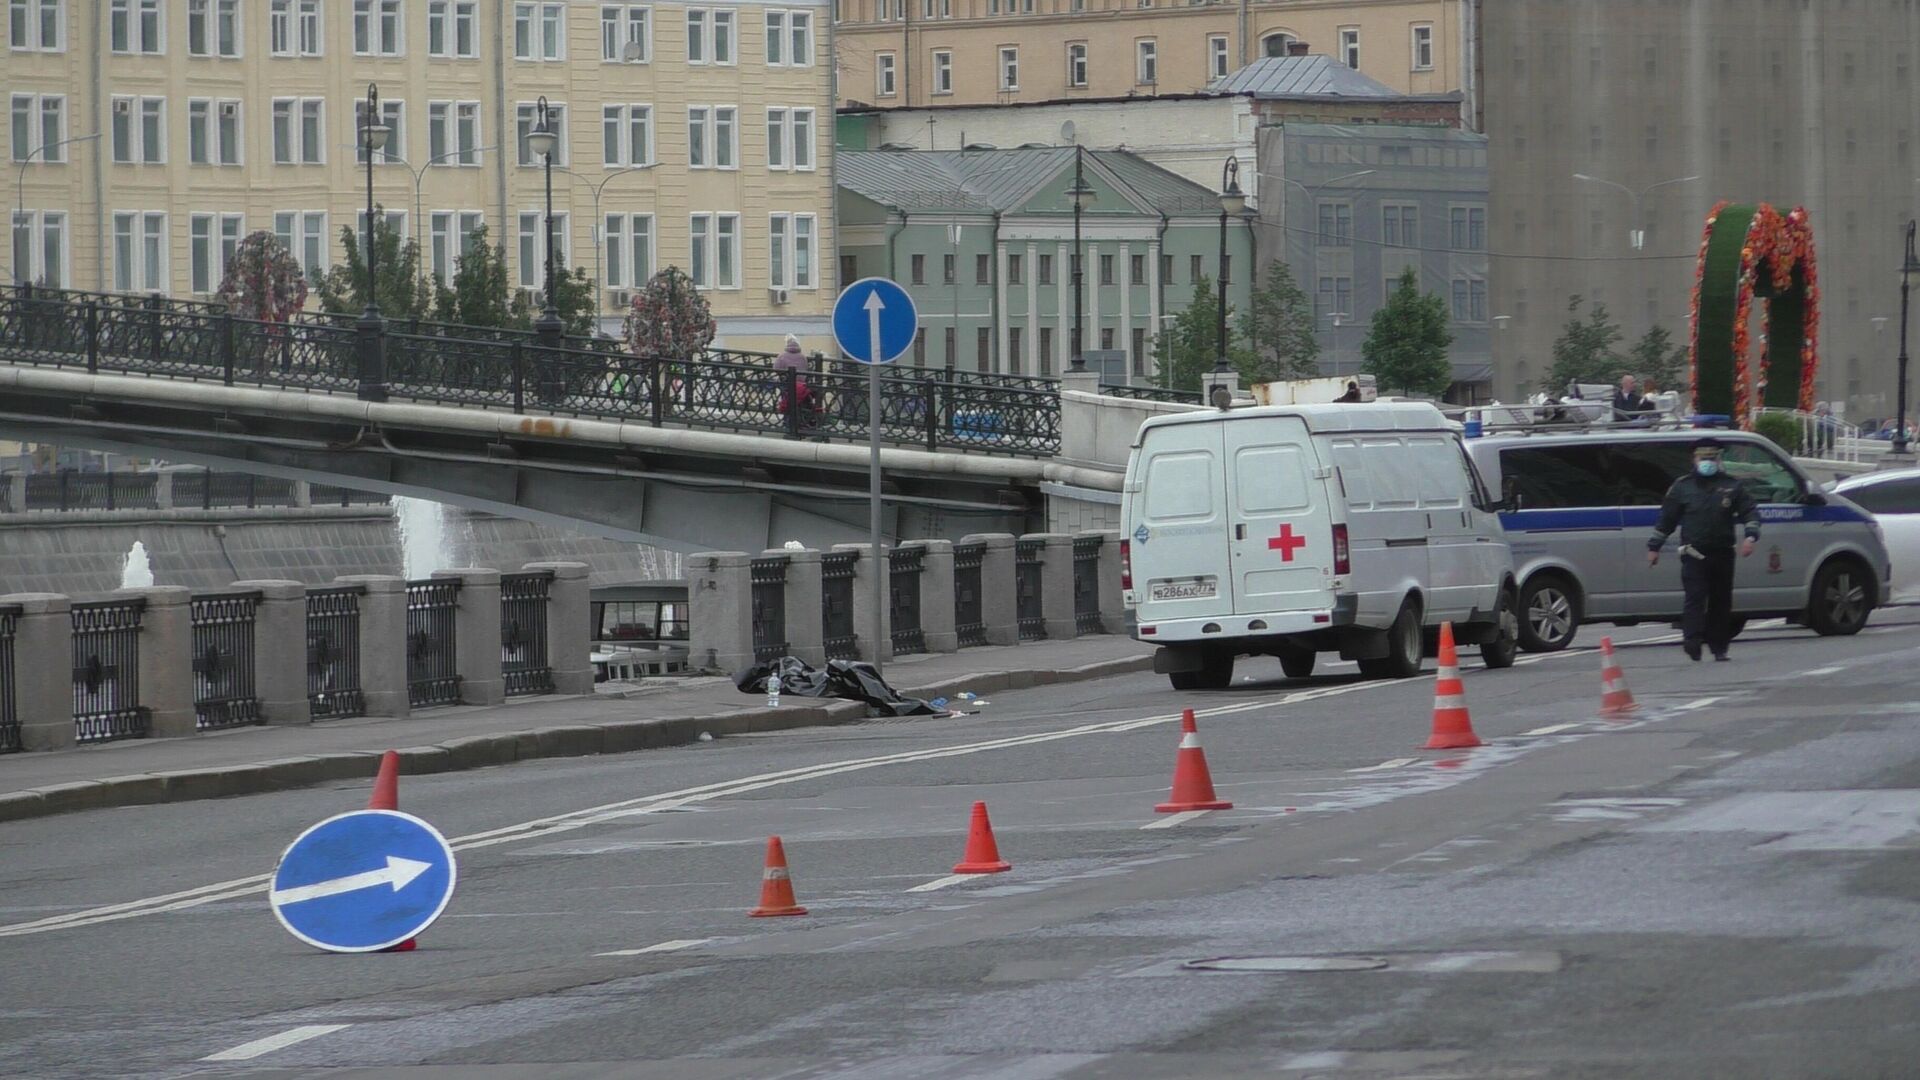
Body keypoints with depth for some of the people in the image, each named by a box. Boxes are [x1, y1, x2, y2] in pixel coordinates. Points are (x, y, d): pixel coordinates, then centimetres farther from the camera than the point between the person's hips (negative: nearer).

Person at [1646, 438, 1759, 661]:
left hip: (1722, 553, 2)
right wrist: (1654, 547, 11)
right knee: (1695, 597, -16)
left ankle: (1719, 647, 11)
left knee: (1721, 601, 5)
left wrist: (1751, 536, -10)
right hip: (1694, 555, -2)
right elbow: (1666, 519, 13)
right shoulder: (1682, 487, 9)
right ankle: (1692, 641, -27)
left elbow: (1750, 511, 8)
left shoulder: (1732, 486, 10)